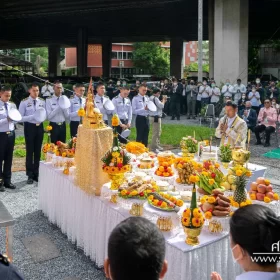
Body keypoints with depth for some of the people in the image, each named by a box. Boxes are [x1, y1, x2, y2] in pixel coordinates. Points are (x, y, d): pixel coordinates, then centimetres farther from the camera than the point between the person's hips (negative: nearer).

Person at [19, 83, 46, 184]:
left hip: (39, 127, 3)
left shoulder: (42, 102, 5)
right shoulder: (24, 102, -6)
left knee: (38, 151, 11)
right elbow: (20, 118, -11)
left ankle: (36, 173, 24)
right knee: (30, 151, 3)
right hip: (29, 127, -3)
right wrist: (32, 117, -22)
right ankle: (30, 175, 14)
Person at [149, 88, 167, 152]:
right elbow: (161, 106, -21)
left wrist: (163, 101, 9)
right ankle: (153, 148, -5)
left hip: (155, 117, 11)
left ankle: (157, 145, 29)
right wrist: (163, 100, -6)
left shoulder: (152, 98, 16)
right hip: (156, 117, -11)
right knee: (156, 133, -8)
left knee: (158, 132, 20)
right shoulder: (155, 98, -14)